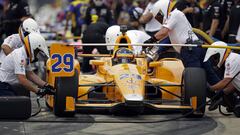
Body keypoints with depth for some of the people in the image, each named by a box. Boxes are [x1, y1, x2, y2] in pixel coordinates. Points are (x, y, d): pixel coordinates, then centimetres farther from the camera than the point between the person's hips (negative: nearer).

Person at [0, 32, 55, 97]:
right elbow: (22, 80, -30)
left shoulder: (26, 56, 7)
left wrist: (46, 85, 2)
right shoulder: (20, 56, -25)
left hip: (7, 86, 11)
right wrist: (38, 91, -23)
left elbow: (30, 74, 12)